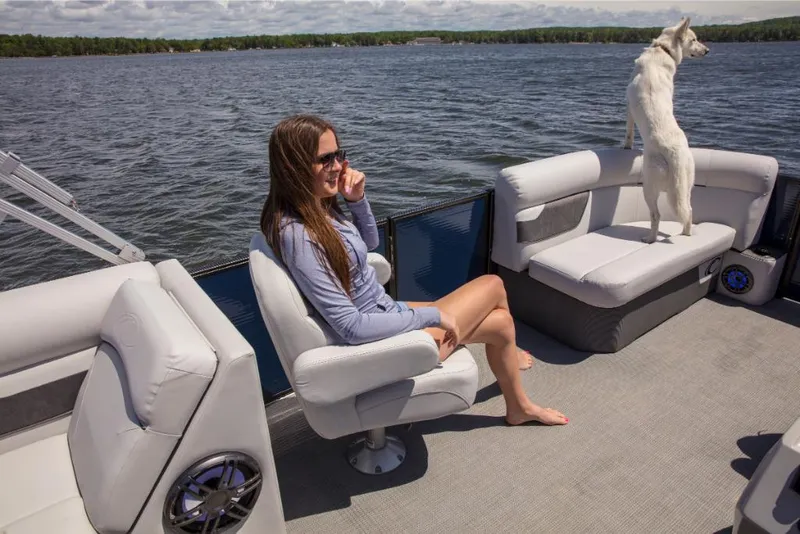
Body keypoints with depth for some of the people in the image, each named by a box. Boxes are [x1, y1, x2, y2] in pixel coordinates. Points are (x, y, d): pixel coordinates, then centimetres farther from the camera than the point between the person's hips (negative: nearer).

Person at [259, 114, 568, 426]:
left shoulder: (317, 208, -2)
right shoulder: (298, 236, -30)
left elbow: (370, 242, 14)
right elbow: (351, 328, -30)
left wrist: (357, 199, -6)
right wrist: (432, 315, -20)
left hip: (386, 313, 8)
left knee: (500, 321, 16)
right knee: (494, 285, 8)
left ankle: (519, 406, 43)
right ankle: (509, 354, 41)